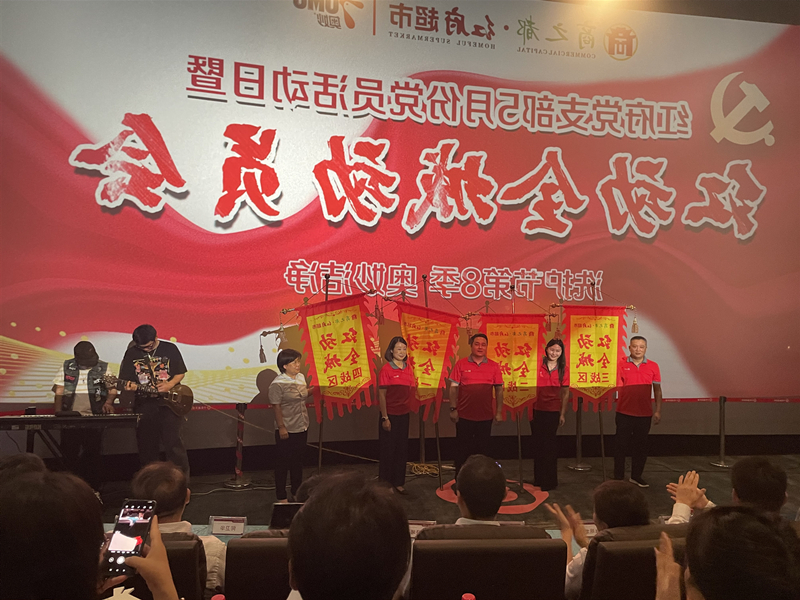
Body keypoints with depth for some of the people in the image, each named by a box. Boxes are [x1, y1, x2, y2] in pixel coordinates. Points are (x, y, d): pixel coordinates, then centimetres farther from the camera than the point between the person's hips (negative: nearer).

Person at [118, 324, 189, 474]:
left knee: (173, 442, -8)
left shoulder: (170, 349, 1)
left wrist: (170, 384, -11)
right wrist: (130, 386, -14)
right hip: (144, 404, 2)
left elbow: (181, 373, 7)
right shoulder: (132, 353, 5)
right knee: (147, 446, 7)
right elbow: (125, 379, 8)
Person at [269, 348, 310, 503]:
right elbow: (277, 407, -16)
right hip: (286, 430, -7)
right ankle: (281, 496, 17)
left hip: (302, 427, 7)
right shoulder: (278, 384, -16)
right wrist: (281, 427, -18)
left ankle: (296, 492, 32)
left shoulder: (301, 377, 5)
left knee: (298, 461, 18)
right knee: (283, 463, 5)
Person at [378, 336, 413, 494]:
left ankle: (398, 482, 25)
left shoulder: (408, 368, 4)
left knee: (402, 449, 11)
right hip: (390, 414, -5)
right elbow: (381, 394, -11)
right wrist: (384, 418, -12)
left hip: (404, 414, 5)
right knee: (388, 449, 6)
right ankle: (385, 482, 21)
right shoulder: (386, 369, -11)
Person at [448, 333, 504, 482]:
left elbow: (499, 389, 5)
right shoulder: (461, 364, -2)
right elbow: (454, 387, -2)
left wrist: (499, 411, 1)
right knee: (463, 449, 7)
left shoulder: (494, 366, 3)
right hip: (464, 415, -2)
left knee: (483, 449, 11)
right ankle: (459, 480, 19)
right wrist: (453, 409, -7)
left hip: (485, 416, 2)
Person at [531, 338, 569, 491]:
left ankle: (549, 481, 18)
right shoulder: (538, 365, -3)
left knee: (549, 445, 7)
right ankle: (538, 478, 24)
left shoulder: (562, 369, 2)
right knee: (538, 443, 10)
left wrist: (563, 413, 3)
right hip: (537, 409, 0)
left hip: (553, 411, 0)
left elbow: (565, 392, 7)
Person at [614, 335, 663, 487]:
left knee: (641, 445, 11)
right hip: (624, 412, -2)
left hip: (645, 413, 2)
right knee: (621, 444, 5)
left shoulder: (653, 366, 2)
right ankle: (618, 477, 15)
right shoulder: (621, 364, -4)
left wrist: (658, 411, 4)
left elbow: (657, 389, 7)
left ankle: (636, 476, 25)